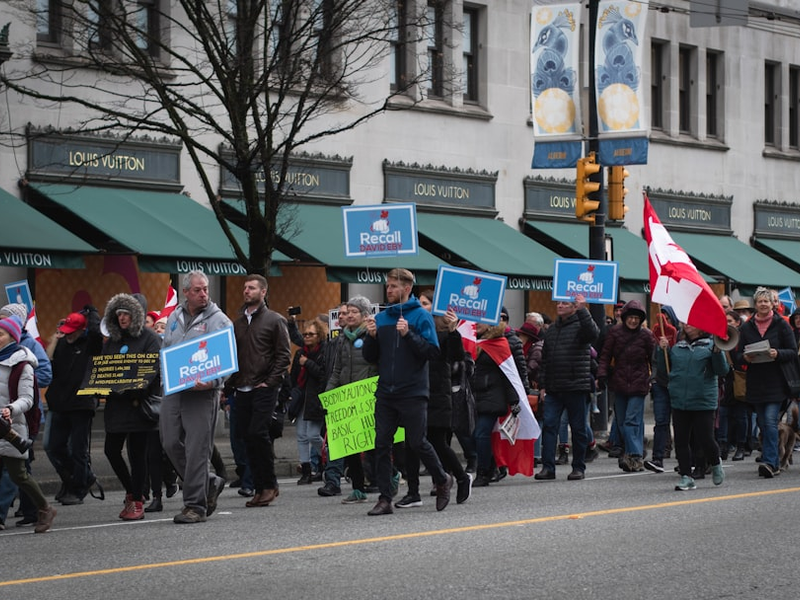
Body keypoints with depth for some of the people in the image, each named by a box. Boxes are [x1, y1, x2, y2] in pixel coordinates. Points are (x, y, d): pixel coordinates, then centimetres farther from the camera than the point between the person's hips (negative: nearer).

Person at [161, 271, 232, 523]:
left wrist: (212, 381, -22)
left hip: (202, 392, -6)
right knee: (171, 444, 4)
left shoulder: (219, 320, -2)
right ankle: (210, 483, 22)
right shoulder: (174, 318, 16)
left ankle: (195, 505, -1)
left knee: (196, 449, -6)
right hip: (174, 390, 6)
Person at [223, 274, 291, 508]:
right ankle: (259, 488, 9)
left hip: (264, 389, -6)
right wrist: (230, 383, 9)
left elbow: (284, 355, -4)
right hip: (242, 390, 6)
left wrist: (269, 382, -12)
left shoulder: (275, 320, 1)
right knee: (247, 436, 3)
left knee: (258, 432, -16)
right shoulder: (238, 323, 19)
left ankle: (269, 484, -3)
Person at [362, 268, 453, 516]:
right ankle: (385, 499, 3)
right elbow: (370, 357, 13)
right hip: (385, 393, 5)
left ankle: (442, 480, 24)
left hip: (413, 393, -5)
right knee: (382, 445, 0)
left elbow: (432, 351, -11)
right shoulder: (380, 318, 12)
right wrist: (371, 337, -5)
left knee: (418, 443, 0)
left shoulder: (421, 316, -3)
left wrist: (408, 334, -21)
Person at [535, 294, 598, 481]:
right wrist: (542, 385, 14)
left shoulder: (580, 324, -1)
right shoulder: (551, 330, 17)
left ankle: (578, 467, 11)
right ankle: (548, 467, -4)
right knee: (549, 425, -4)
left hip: (576, 388, -5)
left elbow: (592, 334, -26)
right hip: (553, 388, 5)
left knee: (578, 428, 3)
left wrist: (582, 310, -30)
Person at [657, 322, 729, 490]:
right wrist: (663, 350, 3)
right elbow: (663, 368, 16)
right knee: (681, 441, 4)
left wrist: (717, 352, -21)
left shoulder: (710, 346, -1)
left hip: (703, 402, -5)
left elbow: (722, 371, -6)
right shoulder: (677, 347, 13)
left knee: (705, 439, -4)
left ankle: (715, 464, 27)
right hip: (679, 402, 5)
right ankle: (686, 477, 12)